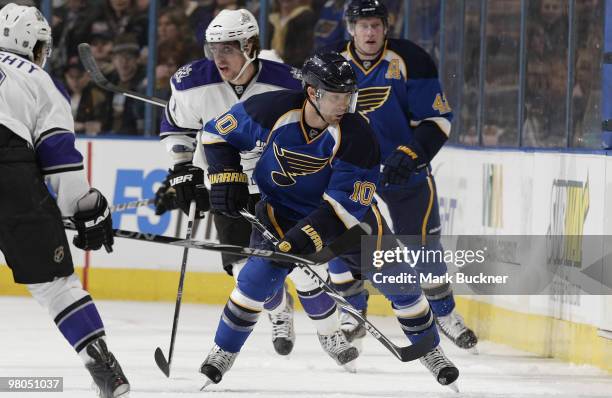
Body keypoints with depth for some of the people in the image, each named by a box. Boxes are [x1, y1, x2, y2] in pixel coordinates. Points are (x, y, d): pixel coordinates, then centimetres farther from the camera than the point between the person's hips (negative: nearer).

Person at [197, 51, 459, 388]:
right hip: (282, 206, -1)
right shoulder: (273, 111, -25)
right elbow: (217, 132, -9)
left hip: (348, 211, 1)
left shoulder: (356, 135, -27)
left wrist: (311, 235, -36)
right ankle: (223, 352, -4)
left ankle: (429, 348, 24)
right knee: (263, 271, -22)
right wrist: (227, 177, -17)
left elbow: (346, 204, -26)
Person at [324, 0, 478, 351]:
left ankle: (444, 312, 20)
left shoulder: (409, 61, -13)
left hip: (406, 170, -2)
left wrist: (409, 154, -24)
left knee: (422, 243, 1)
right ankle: (353, 313, 13)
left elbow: (438, 118, -12)